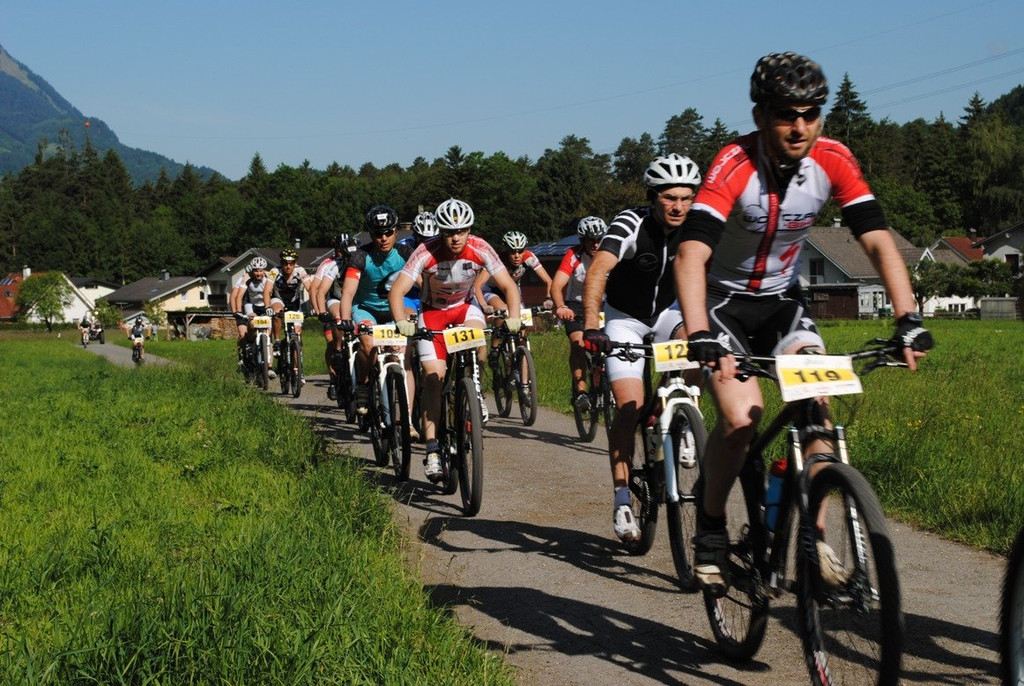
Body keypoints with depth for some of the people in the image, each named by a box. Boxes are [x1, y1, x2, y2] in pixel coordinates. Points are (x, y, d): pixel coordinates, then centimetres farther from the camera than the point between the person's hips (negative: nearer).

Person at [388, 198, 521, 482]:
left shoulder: (480, 249, -24)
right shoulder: (427, 253, -28)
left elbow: (509, 286, -20)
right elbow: (397, 291, -31)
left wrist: (513, 317, -37)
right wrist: (401, 323, -48)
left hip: (464, 307, 1)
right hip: (432, 311, -1)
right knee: (433, 376, -13)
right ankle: (432, 451, -10)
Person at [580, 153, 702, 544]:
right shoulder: (631, 225, -26)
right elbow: (597, 272, -39)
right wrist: (590, 328, -52)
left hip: (667, 312, 3)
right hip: (625, 318, -3)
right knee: (629, 407, -16)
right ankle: (622, 501, -8)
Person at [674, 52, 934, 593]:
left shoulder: (833, 160, -15)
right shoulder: (735, 164, -28)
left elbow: (877, 239, -18)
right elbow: (691, 252, -39)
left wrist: (908, 319, -30)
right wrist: (699, 336, -53)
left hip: (782, 299, 4)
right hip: (725, 300, -4)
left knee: (817, 407, -16)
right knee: (741, 419, -21)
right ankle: (710, 528, 4)